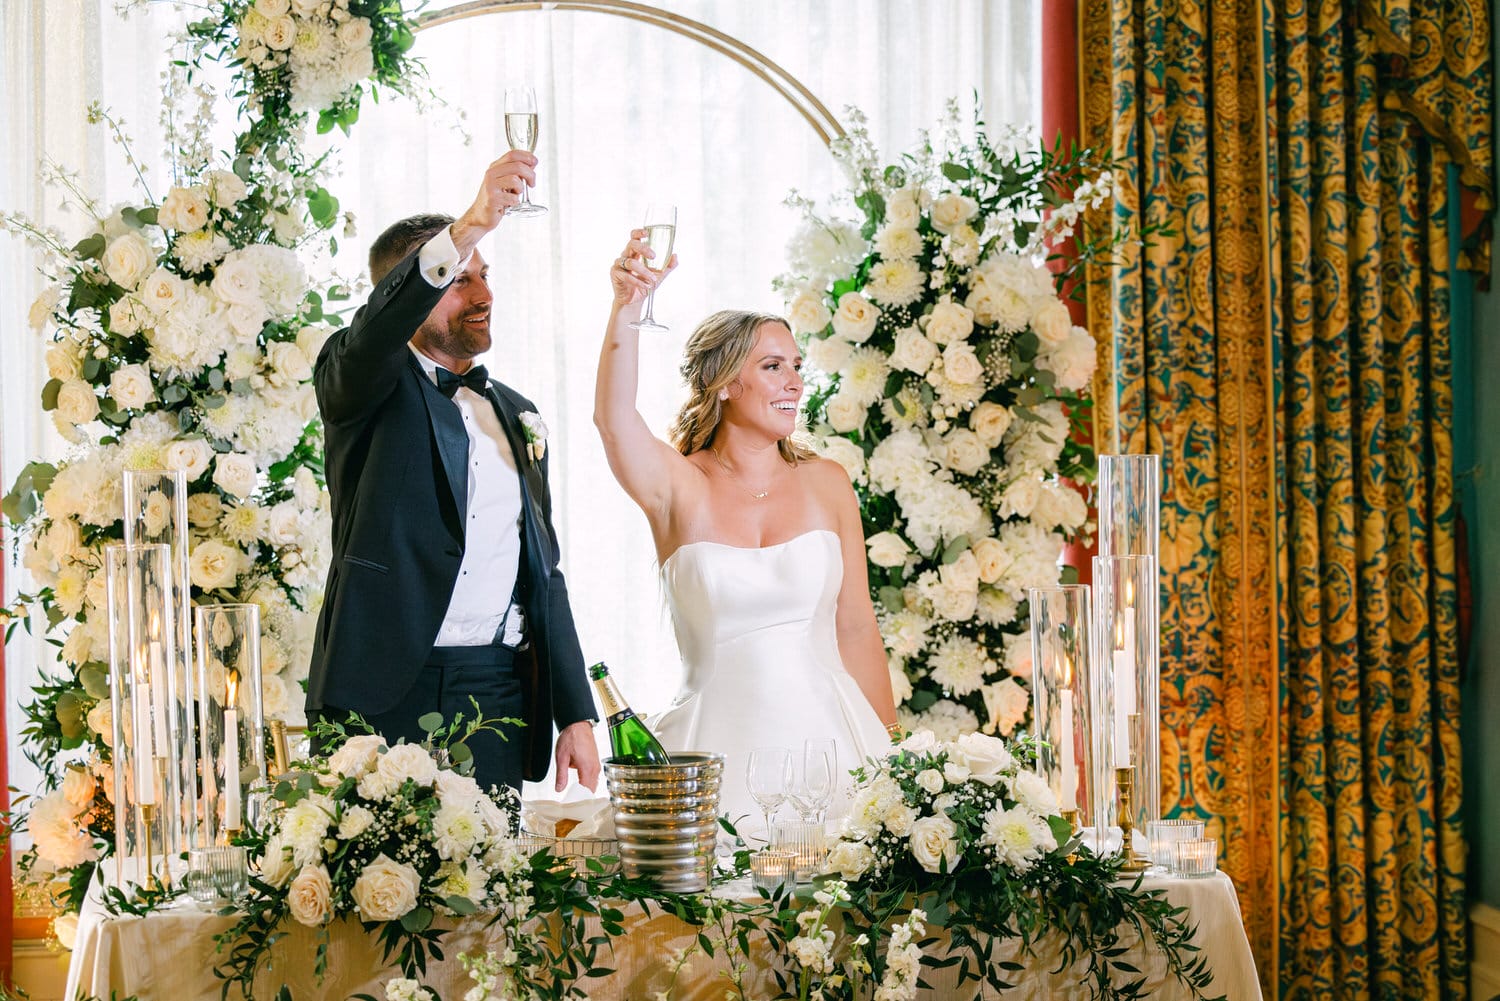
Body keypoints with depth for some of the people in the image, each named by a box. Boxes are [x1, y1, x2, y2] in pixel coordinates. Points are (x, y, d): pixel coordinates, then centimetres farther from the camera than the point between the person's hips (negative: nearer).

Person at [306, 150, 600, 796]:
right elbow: (377, 326, -22)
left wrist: (576, 714, 15)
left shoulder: (516, 415, 21)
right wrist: (470, 225, -35)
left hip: (499, 696, 5)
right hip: (384, 696, -5)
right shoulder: (365, 386, 4)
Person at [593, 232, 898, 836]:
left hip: (827, 732, 2)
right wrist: (625, 311, -34)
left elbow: (856, 628, 10)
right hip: (723, 736, -2)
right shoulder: (678, 487, -1)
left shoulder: (825, 484, 7)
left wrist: (889, 752, 10)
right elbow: (614, 420, -22)